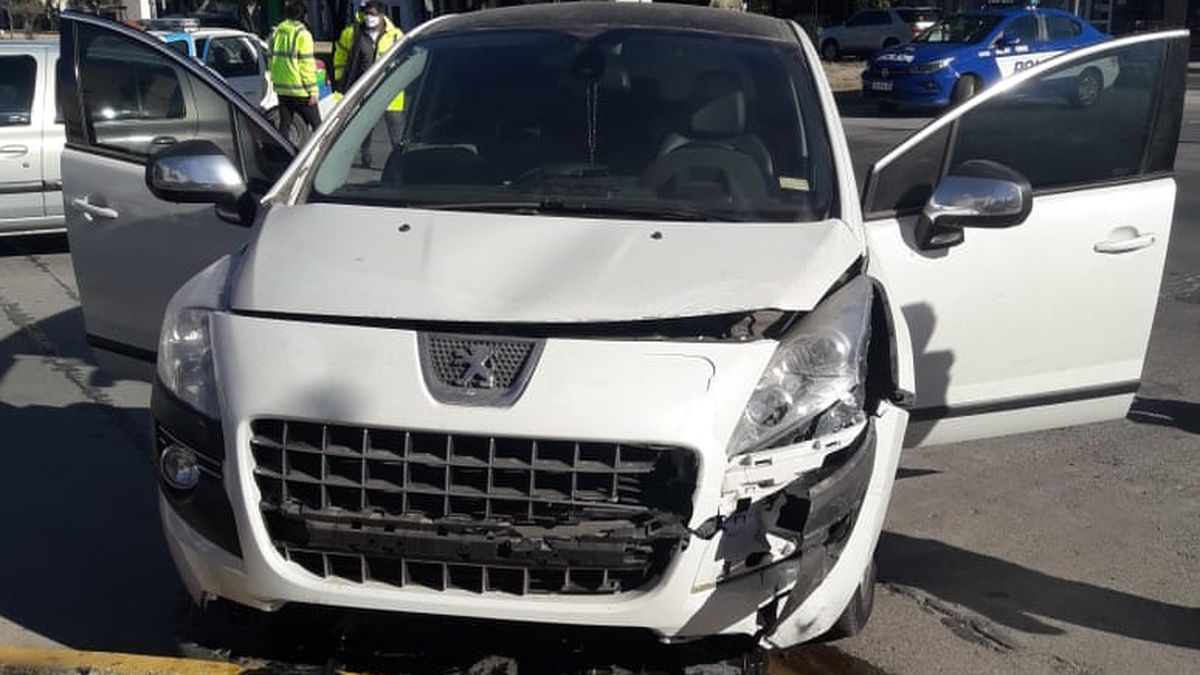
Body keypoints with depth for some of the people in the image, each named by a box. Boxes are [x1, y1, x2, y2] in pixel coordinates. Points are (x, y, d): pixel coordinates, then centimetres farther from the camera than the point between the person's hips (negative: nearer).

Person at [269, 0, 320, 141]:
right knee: (316, 125, 2)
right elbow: (307, 64, -16)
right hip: (300, 90, -7)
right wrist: (312, 91, -13)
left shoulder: (276, 33, 11)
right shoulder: (302, 34, -12)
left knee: (284, 126, 10)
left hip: (282, 88, 7)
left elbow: (272, 60, 16)